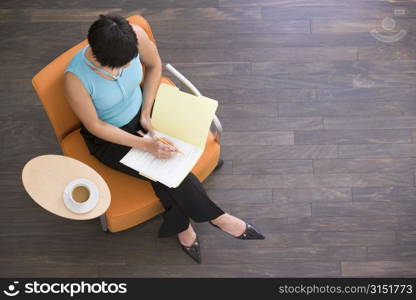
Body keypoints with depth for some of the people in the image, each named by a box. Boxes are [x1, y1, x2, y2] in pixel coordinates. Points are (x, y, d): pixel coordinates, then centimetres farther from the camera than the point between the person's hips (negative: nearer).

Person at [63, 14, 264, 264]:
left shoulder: (135, 35, -26)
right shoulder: (76, 79, -35)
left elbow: (154, 65, -3)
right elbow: (95, 126, -20)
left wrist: (146, 113, -9)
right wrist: (144, 144, -25)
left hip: (138, 114, 3)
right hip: (108, 138, -3)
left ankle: (181, 227, 6)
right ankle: (217, 218, 6)